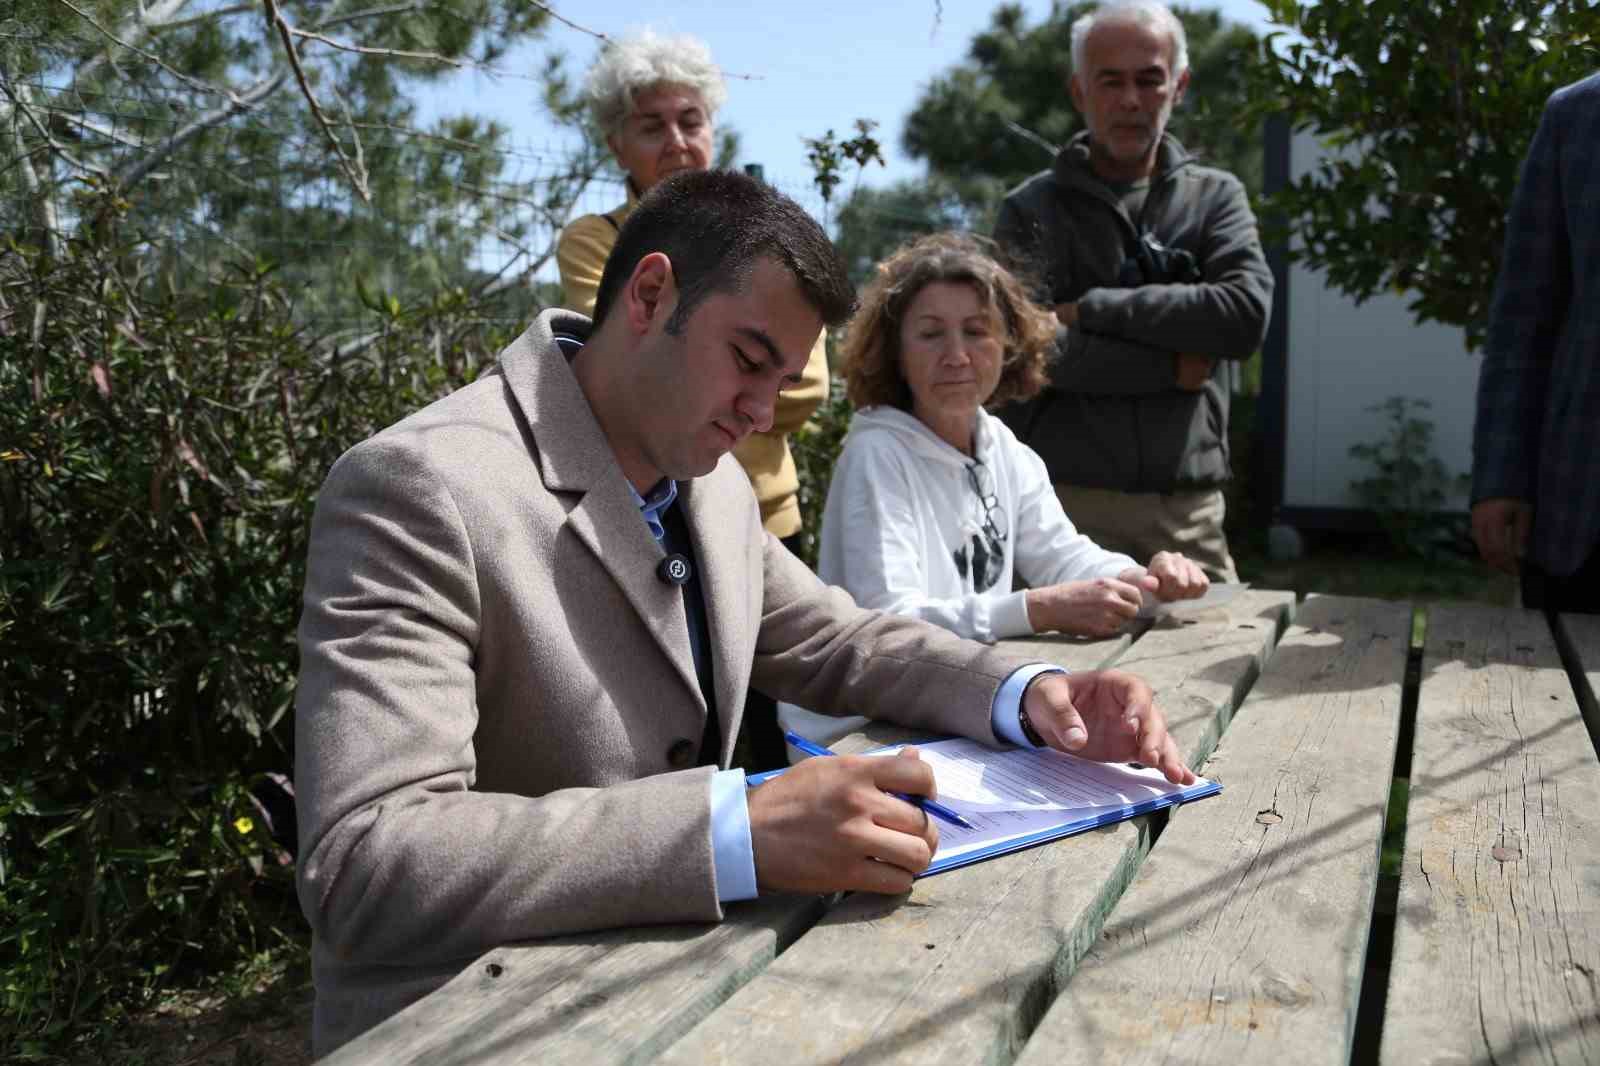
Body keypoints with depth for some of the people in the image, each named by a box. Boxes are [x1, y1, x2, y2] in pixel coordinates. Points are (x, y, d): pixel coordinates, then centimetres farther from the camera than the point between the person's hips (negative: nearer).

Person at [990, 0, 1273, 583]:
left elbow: (1246, 314, -8)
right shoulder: (1031, 210, 2)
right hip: (1063, 499, -2)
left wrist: (1093, 308, -10)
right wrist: (1175, 366, -8)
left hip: (1188, 506, 3)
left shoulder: (1215, 196, 11)